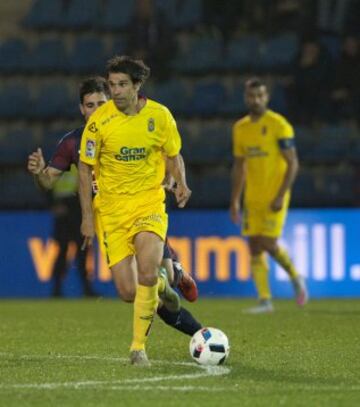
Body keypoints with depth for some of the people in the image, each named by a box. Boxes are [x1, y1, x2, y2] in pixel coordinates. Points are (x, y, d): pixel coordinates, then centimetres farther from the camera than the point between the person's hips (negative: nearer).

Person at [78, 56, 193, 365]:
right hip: (111, 207, 0)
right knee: (128, 292, -6)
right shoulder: (99, 120, -8)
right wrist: (87, 216, -4)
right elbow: (85, 167, -1)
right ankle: (160, 285, 32)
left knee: (147, 272, -25)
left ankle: (139, 346, -9)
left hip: (149, 201, 0)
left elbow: (173, 154, 12)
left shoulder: (159, 115, -4)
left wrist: (181, 183, -8)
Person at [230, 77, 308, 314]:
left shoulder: (279, 125, -8)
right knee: (255, 248, 0)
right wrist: (235, 201, 14)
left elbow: (293, 164, -10)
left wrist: (280, 196, -17)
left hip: (274, 197, -6)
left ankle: (295, 277, 13)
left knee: (268, 244, -13)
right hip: (252, 198, 6)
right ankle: (265, 301, 4)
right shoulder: (240, 128, 10)